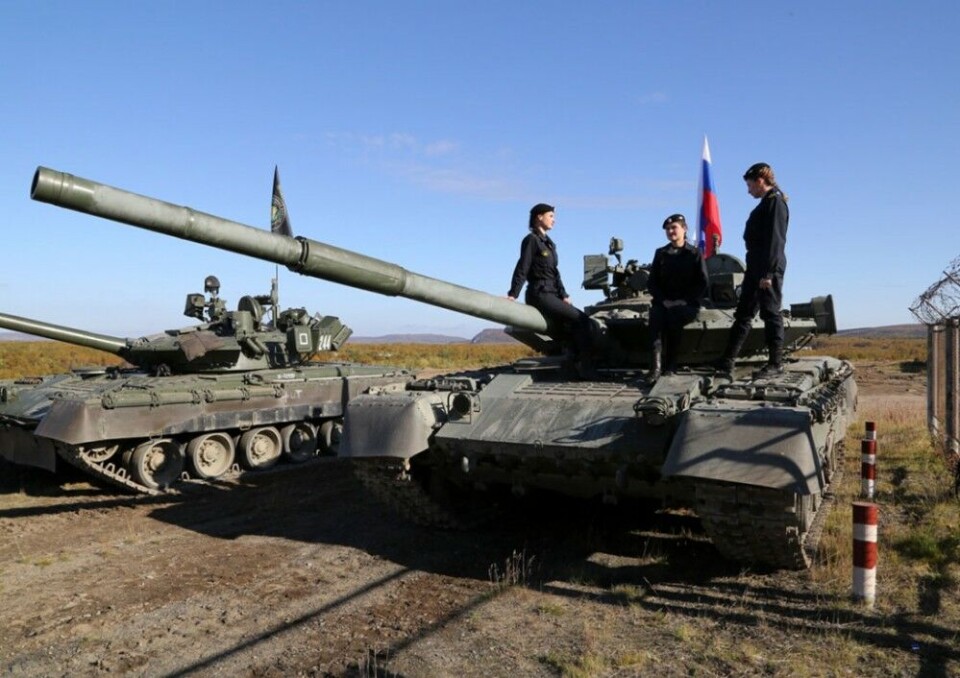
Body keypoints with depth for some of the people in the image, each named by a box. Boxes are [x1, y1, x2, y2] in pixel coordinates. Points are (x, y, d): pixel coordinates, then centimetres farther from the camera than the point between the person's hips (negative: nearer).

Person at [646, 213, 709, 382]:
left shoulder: (695, 254, 8)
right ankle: (655, 366, -45)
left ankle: (670, 364, -27)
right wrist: (663, 300, -9)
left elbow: (702, 284, 1)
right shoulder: (660, 253, 15)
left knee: (674, 315, -37)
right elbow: (651, 282, 9)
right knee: (655, 314, -34)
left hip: (688, 304, -2)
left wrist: (684, 301, -14)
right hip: (663, 302, 2)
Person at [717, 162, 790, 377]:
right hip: (756, 268, 10)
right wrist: (753, 271, 18)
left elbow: (775, 241, -18)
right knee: (743, 314, 9)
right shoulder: (766, 204, 20)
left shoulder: (776, 202, -9)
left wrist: (768, 273, -22)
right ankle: (726, 362, 12)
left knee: (771, 314, -4)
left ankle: (776, 363, 3)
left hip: (769, 270, -10)